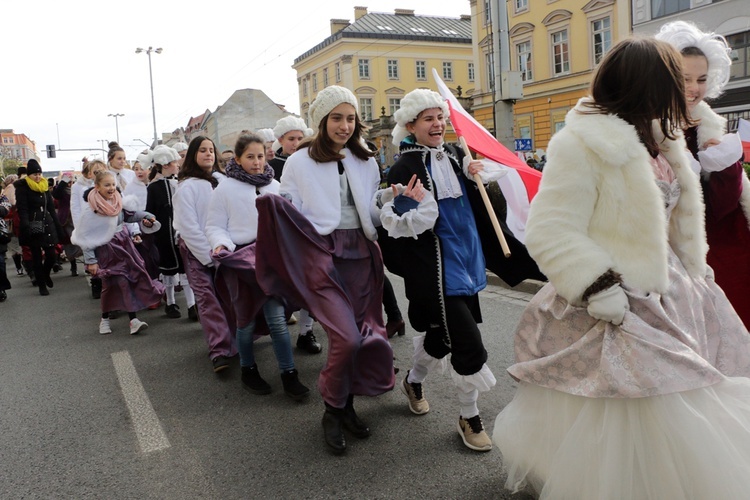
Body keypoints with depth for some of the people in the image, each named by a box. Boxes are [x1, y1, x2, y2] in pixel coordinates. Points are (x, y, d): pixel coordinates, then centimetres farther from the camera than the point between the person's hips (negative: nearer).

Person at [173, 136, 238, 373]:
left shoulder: (219, 181, 9)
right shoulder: (187, 186, -6)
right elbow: (188, 227, -10)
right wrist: (209, 255, -13)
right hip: (198, 250, -4)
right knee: (208, 298, -9)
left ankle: (232, 342, 12)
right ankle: (219, 350, -11)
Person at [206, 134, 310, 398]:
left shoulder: (274, 186, 8)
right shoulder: (225, 189, -1)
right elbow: (214, 226, 0)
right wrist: (221, 244, -19)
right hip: (240, 259, -2)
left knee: (277, 318, -6)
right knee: (247, 319, 8)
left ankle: (289, 374, 4)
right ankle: (248, 370, 29)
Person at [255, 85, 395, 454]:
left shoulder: (365, 162, 15)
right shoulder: (301, 161, 1)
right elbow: (286, 209, -1)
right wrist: (274, 205, -21)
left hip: (360, 256, 5)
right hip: (322, 256, -5)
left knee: (362, 336, 5)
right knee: (346, 337, -16)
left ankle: (346, 406, 28)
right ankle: (332, 412, 8)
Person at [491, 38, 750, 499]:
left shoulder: (660, 143, 10)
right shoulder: (581, 144, -18)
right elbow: (551, 233, -23)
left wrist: (694, 271, 22)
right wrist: (599, 288, -27)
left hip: (666, 291, 9)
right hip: (616, 305, -9)